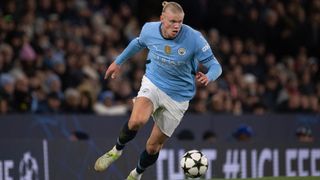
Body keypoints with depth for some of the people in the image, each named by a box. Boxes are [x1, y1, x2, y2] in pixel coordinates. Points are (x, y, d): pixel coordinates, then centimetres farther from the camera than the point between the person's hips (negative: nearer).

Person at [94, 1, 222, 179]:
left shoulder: (194, 38, -21)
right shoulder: (149, 30, -12)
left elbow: (215, 66, -16)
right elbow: (139, 43, 13)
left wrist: (208, 77, -39)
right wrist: (118, 61, 24)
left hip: (178, 96, -1)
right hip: (153, 83, 1)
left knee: (154, 146, 7)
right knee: (137, 120, -32)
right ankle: (118, 149, -1)